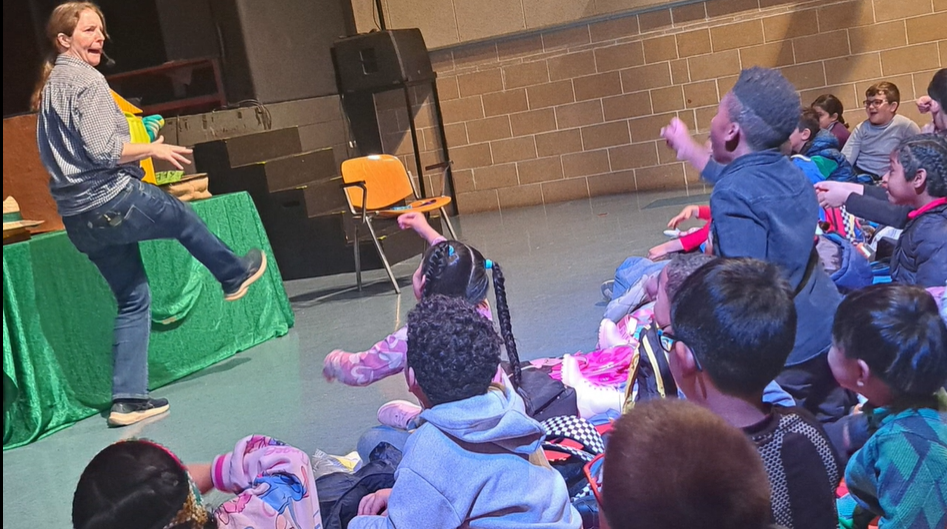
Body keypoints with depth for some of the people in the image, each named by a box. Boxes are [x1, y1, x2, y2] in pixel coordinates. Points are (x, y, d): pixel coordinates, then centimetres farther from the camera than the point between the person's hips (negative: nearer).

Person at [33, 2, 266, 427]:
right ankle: (235, 275, 43)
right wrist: (152, 149, -8)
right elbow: (103, 151, -23)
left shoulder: (50, 86, 17)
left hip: (79, 219, 9)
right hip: (114, 200, -9)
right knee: (184, 219, 20)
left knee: (132, 299, 14)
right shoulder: (87, 81, -13)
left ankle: (128, 399, 13)